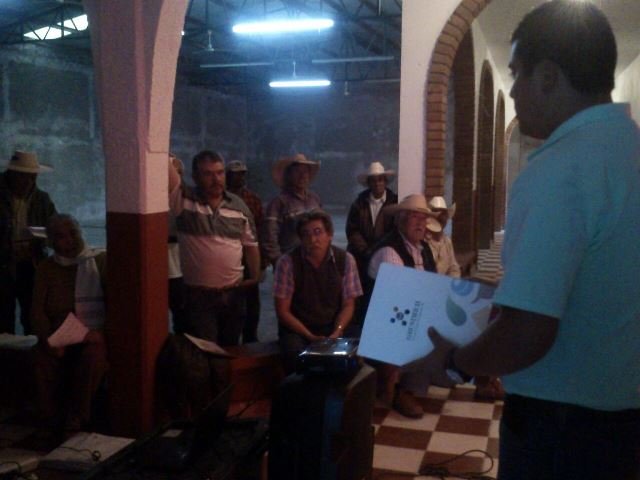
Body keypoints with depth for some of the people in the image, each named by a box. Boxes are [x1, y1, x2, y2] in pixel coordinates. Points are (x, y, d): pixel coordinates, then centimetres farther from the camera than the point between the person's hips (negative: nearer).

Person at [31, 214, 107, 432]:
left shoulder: (100, 260, 2)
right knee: (45, 359, -29)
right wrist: (49, 340, -16)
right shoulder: (46, 268, 10)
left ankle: (77, 415, -13)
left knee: (93, 355, -34)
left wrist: (99, 333, -19)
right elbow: (37, 310, 3)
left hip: (92, 334, -2)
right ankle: (53, 415, -4)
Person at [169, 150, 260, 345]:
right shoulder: (183, 200, -6)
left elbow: (250, 244, 11)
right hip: (198, 295, -3)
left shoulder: (239, 206, 4)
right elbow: (168, 173, -20)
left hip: (234, 293, 3)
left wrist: (255, 276, 9)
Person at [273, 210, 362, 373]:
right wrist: (310, 337, -13)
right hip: (297, 330, -1)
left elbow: (348, 305, 4)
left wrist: (336, 333, -13)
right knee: (298, 356, -32)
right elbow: (283, 311, -5)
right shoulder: (288, 262, -7)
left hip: (332, 330, 2)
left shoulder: (345, 260, -1)